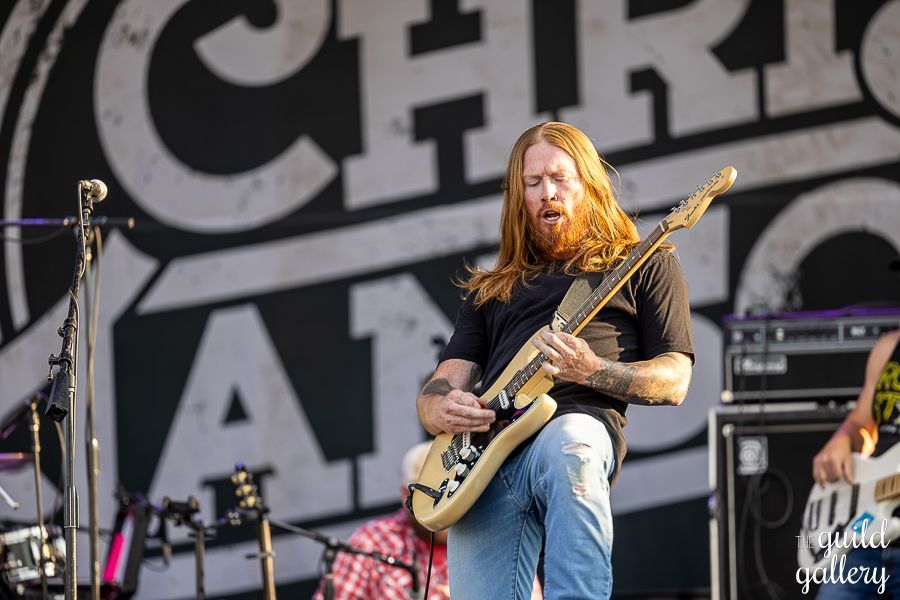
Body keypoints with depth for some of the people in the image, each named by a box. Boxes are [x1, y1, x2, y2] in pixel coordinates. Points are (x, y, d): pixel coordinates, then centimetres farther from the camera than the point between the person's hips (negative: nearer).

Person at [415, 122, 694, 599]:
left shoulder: (644, 266, 22)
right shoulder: (490, 290, 33)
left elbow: (674, 382, 12)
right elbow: (440, 387, 25)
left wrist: (591, 371, -8)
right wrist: (443, 409, -1)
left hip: (581, 426, -4)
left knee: (566, 446, -43)